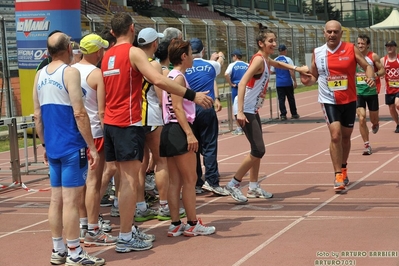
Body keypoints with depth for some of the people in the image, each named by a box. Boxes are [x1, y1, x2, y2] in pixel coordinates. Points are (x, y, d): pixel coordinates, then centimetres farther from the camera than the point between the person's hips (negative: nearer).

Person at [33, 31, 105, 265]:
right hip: (72, 146, -8)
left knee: (56, 199, 13)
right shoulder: (70, 72, -12)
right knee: (72, 200, -4)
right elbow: (79, 113, -17)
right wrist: (92, 147, -14)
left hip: (53, 146, 8)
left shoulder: (40, 75, 11)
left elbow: (37, 115, 13)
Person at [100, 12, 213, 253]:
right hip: (128, 123, -8)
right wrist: (193, 95, -23)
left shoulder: (107, 56, 14)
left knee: (124, 178, 14)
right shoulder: (134, 52, -10)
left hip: (110, 122, 8)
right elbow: (158, 80, -23)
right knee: (130, 180, -6)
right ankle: (126, 238, -5)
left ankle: (129, 229, 19)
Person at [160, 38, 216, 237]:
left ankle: (175, 225, 12)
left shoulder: (171, 76, 17)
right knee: (190, 180, -3)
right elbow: (177, 108, -19)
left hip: (170, 131, 10)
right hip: (179, 131, -10)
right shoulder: (179, 77, -11)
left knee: (175, 181, 10)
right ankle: (193, 224, 2)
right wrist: (189, 133, -23)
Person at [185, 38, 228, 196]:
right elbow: (220, 63, 28)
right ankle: (212, 181, -8)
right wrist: (220, 57, 51)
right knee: (209, 146, -2)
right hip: (207, 108, -2)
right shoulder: (211, 65, 3)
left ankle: (196, 183, 9)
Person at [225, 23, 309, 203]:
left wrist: (297, 68, 29)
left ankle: (254, 187, 22)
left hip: (253, 110, 10)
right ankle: (233, 184, -4)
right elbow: (242, 83, -27)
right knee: (258, 150, -12)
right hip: (246, 111, -10)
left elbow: (278, 64, 39)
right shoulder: (258, 59, -17)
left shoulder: (265, 60, 12)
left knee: (257, 149, 13)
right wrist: (240, 111, -33)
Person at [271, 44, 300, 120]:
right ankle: (294, 114, 18)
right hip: (288, 83, -2)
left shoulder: (275, 60, 3)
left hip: (279, 83, 2)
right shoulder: (288, 59, -7)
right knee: (291, 98, 9)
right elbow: (291, 71, -13)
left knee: (281, 99, 3)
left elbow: (272, 71, 7)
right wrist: (295, 81, -9)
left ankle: (283, 115, -4)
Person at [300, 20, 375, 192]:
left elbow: (367, 65, -5)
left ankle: (343, 169, 37)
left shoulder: (351, 49, -6)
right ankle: (338, 175, -10)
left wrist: (370, 77, -26)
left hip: (349, 100, 1)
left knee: (346, 136, 15)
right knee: (335, 135, -16)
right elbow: (314, 76, 9)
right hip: (329, 101, -1)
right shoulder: (317, 53, -1)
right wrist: (307, 80, -13)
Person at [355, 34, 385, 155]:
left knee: (374, 119, 11)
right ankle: (367, 146, -2)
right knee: (361, 119, -11)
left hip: (372, 91, -1)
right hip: (358, 92, 1)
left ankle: (375, 124, 51)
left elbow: (382, 70, -6)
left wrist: (375, 74, -26)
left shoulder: (373, 56, -7)